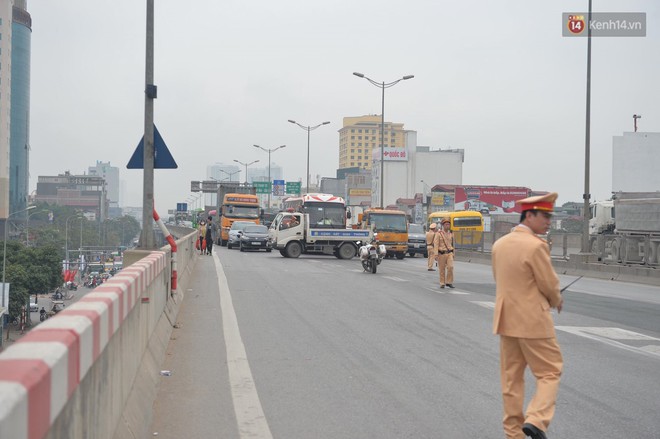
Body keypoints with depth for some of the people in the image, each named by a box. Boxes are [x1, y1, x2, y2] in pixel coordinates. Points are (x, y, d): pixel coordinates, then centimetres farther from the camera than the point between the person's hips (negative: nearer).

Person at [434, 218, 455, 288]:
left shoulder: (451, 234, 8)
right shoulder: (438, 234, -5)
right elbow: (436, 244, -9)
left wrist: (453, 253, 15)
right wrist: (436, 255, -16)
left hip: (449, 253, 3)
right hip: (441, 254, -3)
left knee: (450, 267, -13)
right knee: (442, 269, 4)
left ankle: (449, 282, -3)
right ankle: (442, 283, 15)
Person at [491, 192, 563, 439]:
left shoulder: (499, 244, 7)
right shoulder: (536, 246, -17)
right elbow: (550, 285, -13)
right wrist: (556, 301, 10)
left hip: (506, 318, 7)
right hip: (533, 320, -7)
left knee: (511, 377, 12)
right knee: (549, 372, 4)